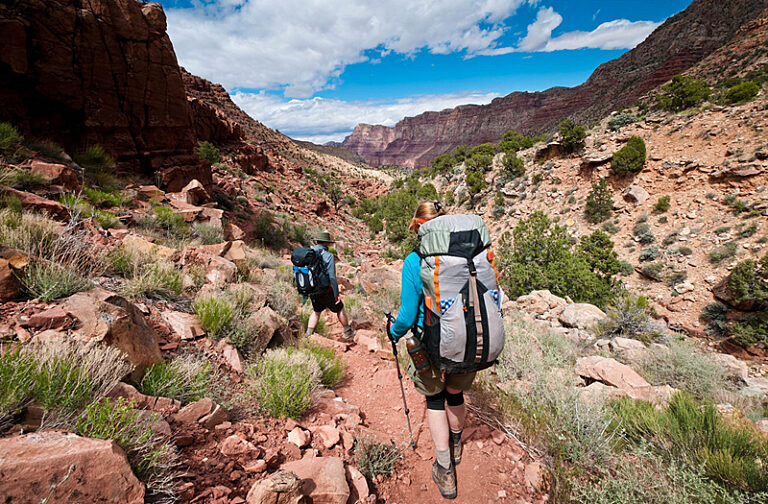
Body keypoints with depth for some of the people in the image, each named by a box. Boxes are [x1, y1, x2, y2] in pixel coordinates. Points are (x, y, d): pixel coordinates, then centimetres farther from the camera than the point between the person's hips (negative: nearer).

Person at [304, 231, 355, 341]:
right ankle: (348, 333, 30)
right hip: (325, 291, -5)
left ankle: (308, 335, 20)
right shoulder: (328, 256, -18)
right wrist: (337, 294, -12)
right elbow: (332, 277, -20)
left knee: (316, 311, 25)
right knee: (339, 309, 15)